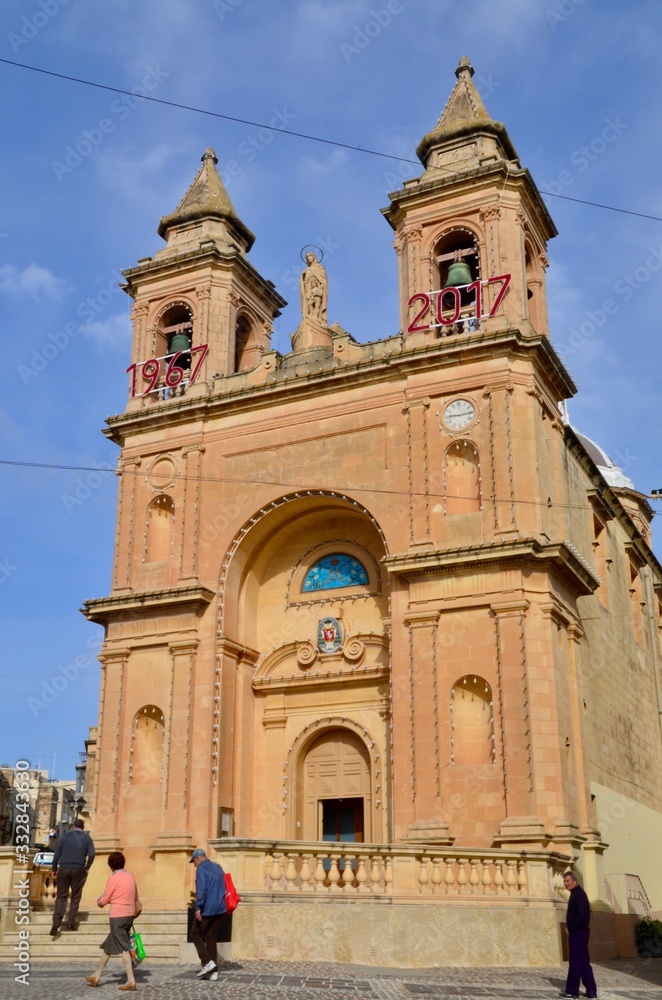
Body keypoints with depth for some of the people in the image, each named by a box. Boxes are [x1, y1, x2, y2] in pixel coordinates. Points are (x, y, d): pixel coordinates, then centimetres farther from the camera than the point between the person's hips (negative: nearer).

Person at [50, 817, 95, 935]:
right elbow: (91, 854, -5)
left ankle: (56, 925, -8)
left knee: (61, 897, 3)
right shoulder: (87, 838, 6)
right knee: (75, 897, 10)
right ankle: (71, 923, 8)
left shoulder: (65, 837, 8)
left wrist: (54, 869, 12)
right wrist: (87, 868, 7)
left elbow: (57, 854, 5)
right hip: (78, 870, 0)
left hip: (64, 869, 1)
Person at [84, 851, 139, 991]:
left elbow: (104, 900, -4)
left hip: (118, 916, -7)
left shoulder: (114, 879, -11)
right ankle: (96, 976, 27)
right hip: (129, 914, 7)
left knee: (122, 947, -7)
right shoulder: (130, 876, 8)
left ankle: (131, 981, -12)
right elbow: (135, 897, 15)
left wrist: (98, 902, 17)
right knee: (108, 945, 18)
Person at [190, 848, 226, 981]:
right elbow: (223, 889, 21)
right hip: (219, 909, 7)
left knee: (196, 934, 8)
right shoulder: (218, 868, 15)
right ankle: (213, 971, 7)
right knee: (211, 938, 12)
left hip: (206, 909, -7)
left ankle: (208, 962, -7)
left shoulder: (201, 869, -8)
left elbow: (201, 889, -20)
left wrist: (198, 908, -21)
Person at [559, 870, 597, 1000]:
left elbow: (582, 916, -23)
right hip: (579, 932, 10)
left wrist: (570, 928, -15)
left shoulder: (578, 894, -16)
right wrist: (570, 927, 9)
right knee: (584, 962, 12)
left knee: (575, 962, -5)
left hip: (577, 933, -10)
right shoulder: (576, 893, 15)